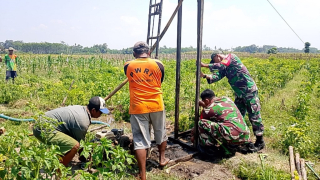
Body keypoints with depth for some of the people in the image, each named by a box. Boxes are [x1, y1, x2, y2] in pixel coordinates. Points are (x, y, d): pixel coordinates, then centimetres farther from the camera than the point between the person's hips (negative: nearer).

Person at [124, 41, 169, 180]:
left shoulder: (127, 66, 1)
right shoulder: (158, 64, -1)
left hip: (138, 108, -1)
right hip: (156, 106, 1)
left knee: (140, 140, 3)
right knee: (160, 133, 24)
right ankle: (162, 159, 43)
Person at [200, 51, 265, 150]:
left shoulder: (231, 56, -7)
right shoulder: (224, 68, 13)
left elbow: (221, 65, -23)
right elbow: (217, 76, -3)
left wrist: (205, 65, -21)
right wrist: (205, 75, -17)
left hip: (249, 91, -9)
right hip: (239, 94, 9)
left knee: (254, 116, -3)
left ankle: (260, 141, 8)